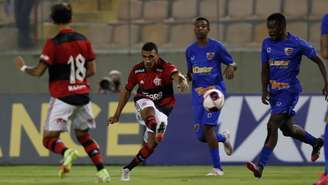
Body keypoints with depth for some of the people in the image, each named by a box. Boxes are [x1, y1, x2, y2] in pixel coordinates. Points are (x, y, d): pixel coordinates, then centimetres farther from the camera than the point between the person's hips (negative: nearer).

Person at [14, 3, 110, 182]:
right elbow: (92, 70, 7)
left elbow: (38, 71, -11)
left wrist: (23, 67, 8)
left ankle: (67, 152, -31)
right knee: (83, 136, 20)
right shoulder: (83, 40, 4)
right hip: (83, 95, 5)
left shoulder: (53, 44, -12)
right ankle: (102, 170, 6)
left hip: (63, 97, -5)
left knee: (49, 139, 0)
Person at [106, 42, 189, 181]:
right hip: (143, 102, 1)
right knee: (149, 109, -37)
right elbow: (126, 91, 7)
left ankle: (128, 169, 4)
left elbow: (176, 75, -40)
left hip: (162, 109, -1)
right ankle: (158, 129, -69)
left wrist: (182, 81, -66)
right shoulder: (137, 70, -5)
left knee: (152, 143, -10)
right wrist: (117, 115, 9)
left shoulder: (165, 68, -17)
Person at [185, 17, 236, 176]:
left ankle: (217, 168, -10)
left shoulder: (216, 46, -2)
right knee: (201, 135, 0)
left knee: (207, 127, -18)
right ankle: (223, 137, 34)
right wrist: (186, 78, -1)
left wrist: (231, 68, -19)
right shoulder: (190, 50, 12)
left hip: (215, 89, -5)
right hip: (197, 91, 5)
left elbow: (232, 64, 4)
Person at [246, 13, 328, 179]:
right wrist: (264, 90, -2)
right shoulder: (267, 43, 5)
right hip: (274, 91, 7)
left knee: (272, 126, -16)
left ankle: (260, 166, -19)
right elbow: (265, 69, 11)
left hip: (289, 90, -7)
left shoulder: (297, 44, -11)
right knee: (287, 129, 17)